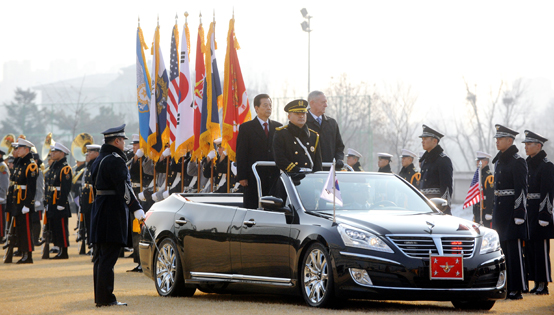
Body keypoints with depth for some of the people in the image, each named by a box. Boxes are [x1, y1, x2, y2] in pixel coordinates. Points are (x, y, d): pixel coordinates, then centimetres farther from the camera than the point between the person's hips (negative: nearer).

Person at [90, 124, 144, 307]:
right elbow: (124, 188, -20)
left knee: (101, 256, 12)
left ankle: (100, 297, 17)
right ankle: (105, 298, -8)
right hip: (113, 214, -10)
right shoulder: (115, 160, -14)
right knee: (108, 258, -8)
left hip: (99, 211, 10)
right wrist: (137, 209, -22)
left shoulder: (98, 160, 16)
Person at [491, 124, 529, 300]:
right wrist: (495, 213, 18)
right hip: (499, 208, 8)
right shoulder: (498, 161, 15)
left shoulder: (517, 162, -11)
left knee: (514, 249, -7)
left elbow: (521, 190, -15)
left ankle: (517, 290, -4)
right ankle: (507, 287, 14)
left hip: (512, 209, -8)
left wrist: (519, 215, -19)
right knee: (503, 248, 9)